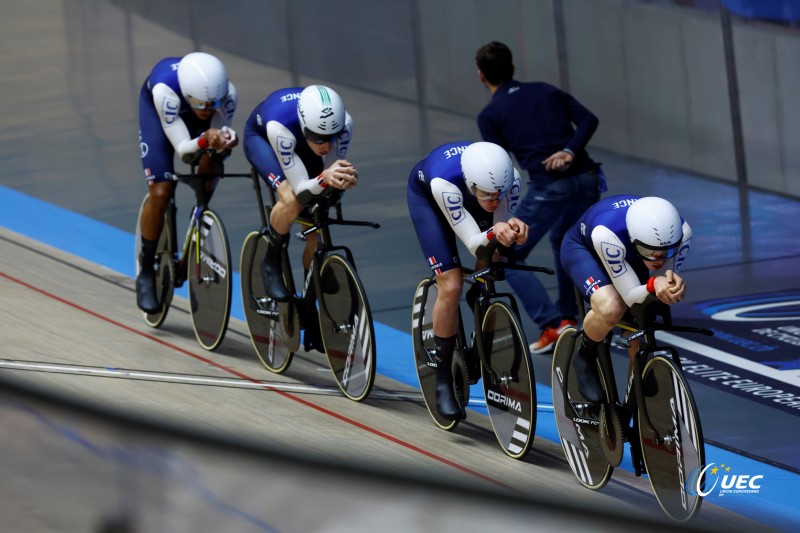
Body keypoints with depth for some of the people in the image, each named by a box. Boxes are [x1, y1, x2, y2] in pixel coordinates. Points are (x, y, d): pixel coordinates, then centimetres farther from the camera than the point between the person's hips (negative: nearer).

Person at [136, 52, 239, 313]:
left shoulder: (226, 93, -37)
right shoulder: (165, 90, -43)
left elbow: (221, 133, -27)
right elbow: (183, 150, -40)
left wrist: (222, 144, -50)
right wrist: (204, 140, -60)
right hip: (156, 107, -3)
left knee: (211, 165, -25)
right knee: (161, 193, -13)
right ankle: (146, 273, 4)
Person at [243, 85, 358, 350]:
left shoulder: (343, 123, -36)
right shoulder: (280, 125, -45)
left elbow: (334, 176, -25)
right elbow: (300, 189, -41)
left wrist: (346, 179, -48)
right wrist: (324, 179, -61)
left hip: (301, 142, 4)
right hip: (260, 137, -4)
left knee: (316, 229, -6)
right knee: (292, 200, -33)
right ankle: (271, 263, -5)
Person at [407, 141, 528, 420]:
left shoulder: (509, 179, -36)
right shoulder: (445, 182, -44)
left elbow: (502, 228, -28)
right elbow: (473, 243, -41)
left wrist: (514, 231, -51)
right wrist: (494, 235, -61)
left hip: (468, 196, 4)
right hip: (425, 194, -4)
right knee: (451, 286, -17)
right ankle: (443, 381, -4)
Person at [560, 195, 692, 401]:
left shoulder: (681, 232, -34)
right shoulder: (607, 235, -45)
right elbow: (631, 296, -39)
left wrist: (672, 283, -45)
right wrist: (654, 284, -59)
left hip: (627, 253, 4)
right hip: (582, 248, -4)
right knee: (611, 309, -32)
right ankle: (585, 357, -2)